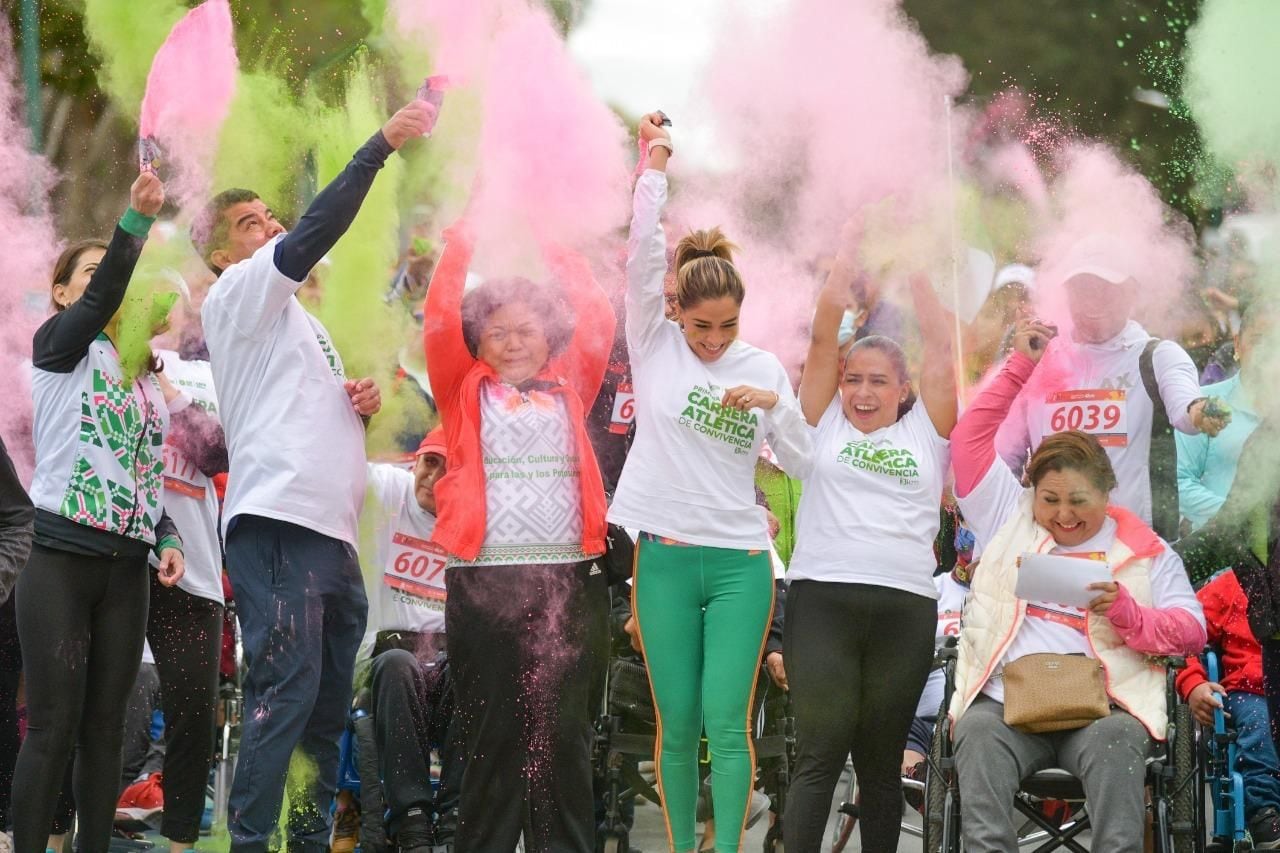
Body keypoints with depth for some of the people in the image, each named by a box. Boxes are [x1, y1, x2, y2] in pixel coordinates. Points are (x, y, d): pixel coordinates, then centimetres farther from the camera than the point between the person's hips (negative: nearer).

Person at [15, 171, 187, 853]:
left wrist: (167, 539, 2)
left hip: (126, 568, 6)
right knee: (54, 726, -9)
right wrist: (136, 220, -33)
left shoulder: (147, 380, 18)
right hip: (60, 562, -6)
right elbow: (102, 300, -20)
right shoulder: (60, 346, 1)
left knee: (105, 726, 4)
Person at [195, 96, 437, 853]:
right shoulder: (236, 296, 1)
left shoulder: (296, 320, 28)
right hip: (277, 519, -9)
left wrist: (361, 404, 11)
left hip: (332, 528, 9)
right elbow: (317, 232, -14)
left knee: (328, 705, 9)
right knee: (285, 691, -16)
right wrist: (383, 144, -16)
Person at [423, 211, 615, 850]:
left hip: (569, 579, 1)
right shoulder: (467, 393, 13)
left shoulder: (569, 391, 16)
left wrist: (554, 254, 13)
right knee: (491, 732, 1)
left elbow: (598, 321, 10)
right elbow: (440, 323, 1)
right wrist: (461, 247, 3)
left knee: (563, 733, -2)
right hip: (484, 579, -1)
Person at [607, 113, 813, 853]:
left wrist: (775, 405, -11)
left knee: (726, 721, -7)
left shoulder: (763, 366, 5)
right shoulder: (655, 346, 2)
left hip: (740, 562, 0)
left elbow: (803, 462, 5)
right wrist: (656, 171, -12)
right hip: (665, 557, 0)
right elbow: (643, 255, -9)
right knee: (676, 724, 3)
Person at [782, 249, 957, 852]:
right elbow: (824, 333, 9)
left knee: (882, 762, 7)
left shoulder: (925, 433, 16)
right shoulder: (826, 424, 14)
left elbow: (941, 346, 10)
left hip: (906, 606, 2)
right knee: (820, 755, -9)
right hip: (823, 598, -2)